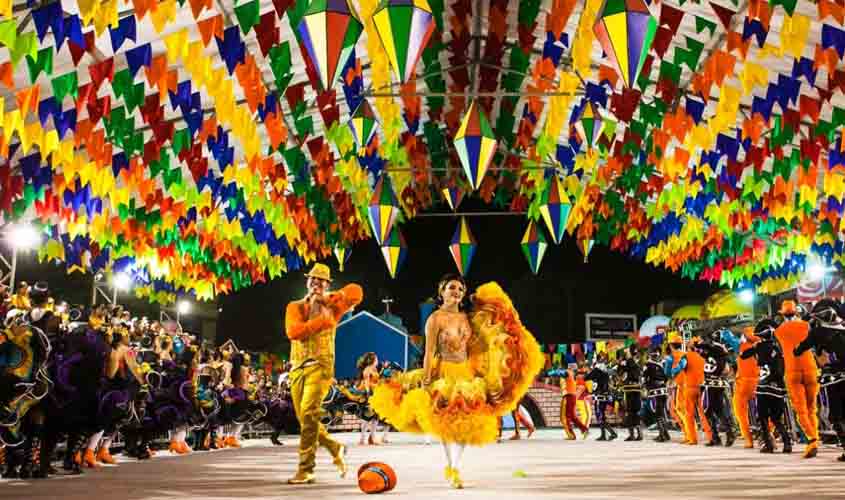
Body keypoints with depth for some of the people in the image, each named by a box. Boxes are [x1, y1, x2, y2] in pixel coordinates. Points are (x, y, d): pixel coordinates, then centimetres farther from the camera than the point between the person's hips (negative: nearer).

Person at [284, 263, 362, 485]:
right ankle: (335, 448, 29)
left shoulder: (330, 306, 10)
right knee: (304, 419, 6)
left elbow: (356, 292, -4)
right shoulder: (295, 307, 12)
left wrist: (327, 299, -5)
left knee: (309, 413, -19)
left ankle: (306, 470, -16)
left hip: (320, 365, -4)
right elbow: (293, 331, -8)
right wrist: (323, 320, -11)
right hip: (297, 368, 4)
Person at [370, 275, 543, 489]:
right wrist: (426, 380, -17)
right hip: (444, 373, -6)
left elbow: (473, 350, 13)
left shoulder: (467, 318, 8)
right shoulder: (436, 318, -9)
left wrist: (478, 375, 9)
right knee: (446, 422, 0)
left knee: (466, 422, 3)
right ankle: (451, 468, 14)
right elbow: (429, 352, -13)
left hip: (466, 374, 6)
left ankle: (455, 468, 14)